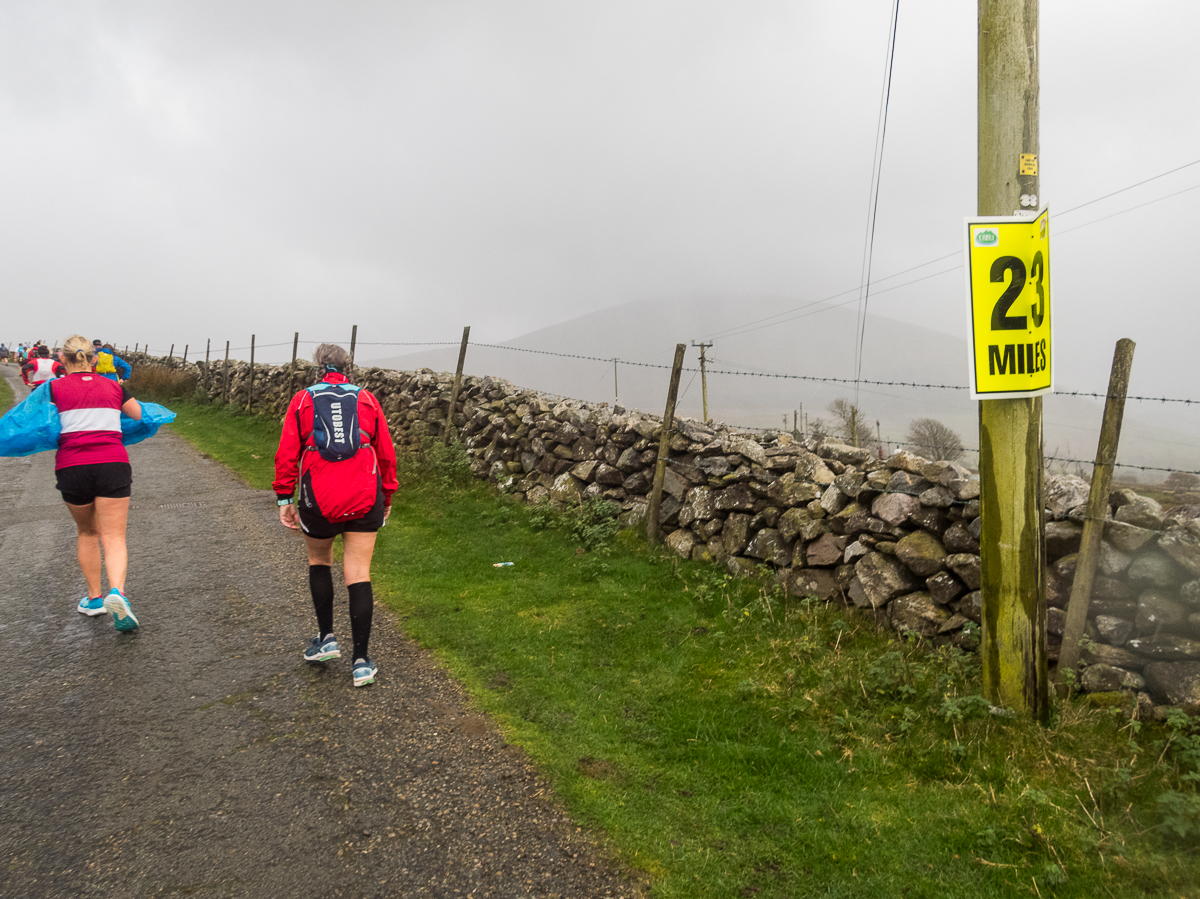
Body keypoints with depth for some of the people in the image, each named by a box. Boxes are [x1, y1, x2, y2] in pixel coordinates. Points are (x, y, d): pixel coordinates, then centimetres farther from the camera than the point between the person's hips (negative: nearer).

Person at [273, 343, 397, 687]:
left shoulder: (302, 400, 8)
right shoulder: (367, 399, 11)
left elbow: (287, 453, 2)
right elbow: (386, 453, 10)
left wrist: (284, 498, 6)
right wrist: (387, 497, 19)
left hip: (318, 500, 0)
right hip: (364, 500, 0)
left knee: (319, 561, 25)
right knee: (358, 574, 3)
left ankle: (326, 638, 25)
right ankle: (361, 661, 4)